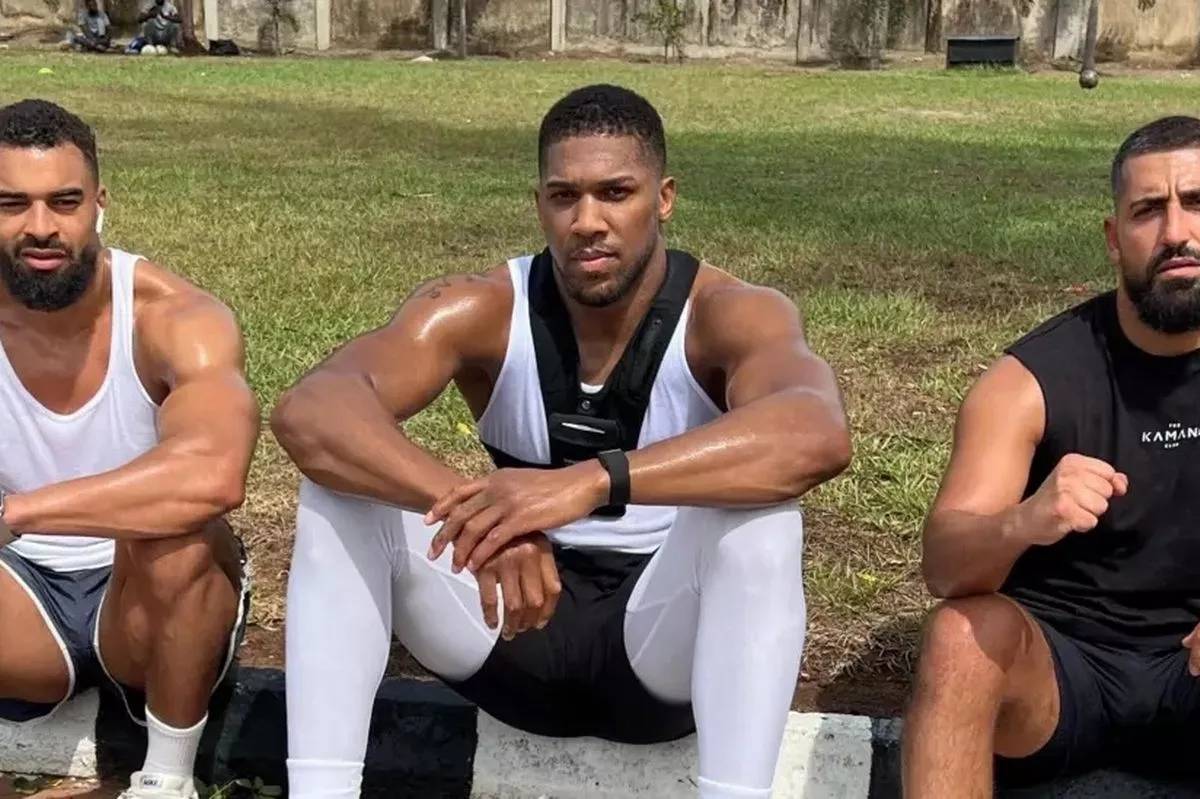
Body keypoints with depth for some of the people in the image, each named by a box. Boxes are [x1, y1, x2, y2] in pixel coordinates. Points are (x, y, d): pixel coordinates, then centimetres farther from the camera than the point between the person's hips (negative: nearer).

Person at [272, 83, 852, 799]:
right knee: (345, 479, -19)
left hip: (670, 639, -2)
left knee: (757, 499, -33)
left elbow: (818, 437, -41)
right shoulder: (480, 311, -11)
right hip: (517, 619, 3)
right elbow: (309, 413, -28)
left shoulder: (730, 314, -17)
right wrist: (474, 505, -46)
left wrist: (590, 481, -52)